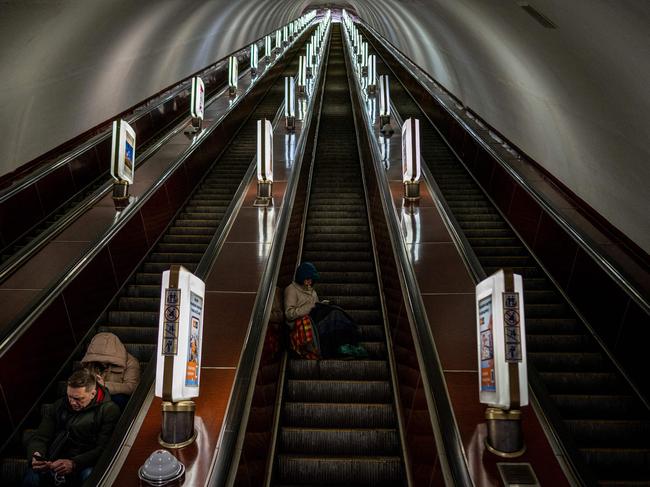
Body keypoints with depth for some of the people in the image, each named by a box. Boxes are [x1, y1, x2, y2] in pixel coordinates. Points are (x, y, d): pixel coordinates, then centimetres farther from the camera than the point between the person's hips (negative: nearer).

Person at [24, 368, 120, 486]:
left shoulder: (109, 410, -2)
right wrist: (35, 457, -11)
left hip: (85, 464, -2)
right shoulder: (59, 405, 14)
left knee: (89, 475, -37)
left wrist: (74, 463, -25)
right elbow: (39, 438, 12)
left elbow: (104, 448, -10)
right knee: (31, 478, -30)